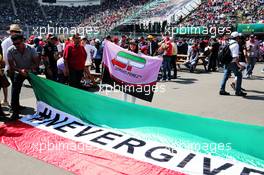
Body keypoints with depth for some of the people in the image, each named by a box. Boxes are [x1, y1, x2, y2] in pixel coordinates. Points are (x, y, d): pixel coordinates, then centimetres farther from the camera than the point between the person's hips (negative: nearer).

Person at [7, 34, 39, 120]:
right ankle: (15, 112, -1)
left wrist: (31, 69, -32)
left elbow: (36, 62, -12)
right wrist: (20, 70, -32)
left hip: (31, 72, 0)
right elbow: (11, 65, -15)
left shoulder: (31, 49, -20)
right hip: (18, 72, 0)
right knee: (15, 93, -9)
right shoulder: (10, 50, -18)